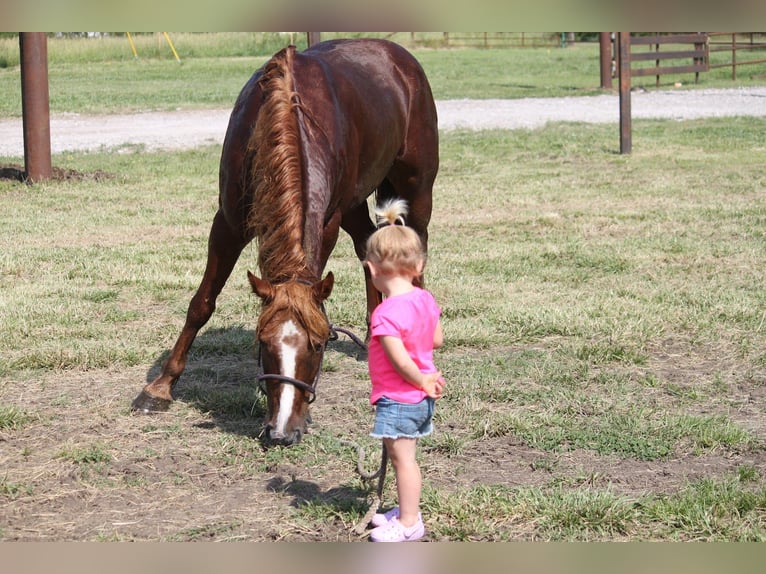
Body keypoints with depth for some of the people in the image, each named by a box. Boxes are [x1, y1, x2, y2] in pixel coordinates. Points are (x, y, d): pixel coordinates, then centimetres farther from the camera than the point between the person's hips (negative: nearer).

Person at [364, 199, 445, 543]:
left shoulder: (386, 314, -25)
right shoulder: (426, 300, 0)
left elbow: (400, 360, -25)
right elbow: (437, 340, 10)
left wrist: (422, 381, -10)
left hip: (397, 398, -9)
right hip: (422, 398, 9)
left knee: (402, 459, 1)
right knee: (403, 457, 21)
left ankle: (409, 523, 8)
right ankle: (407, 510, 33)